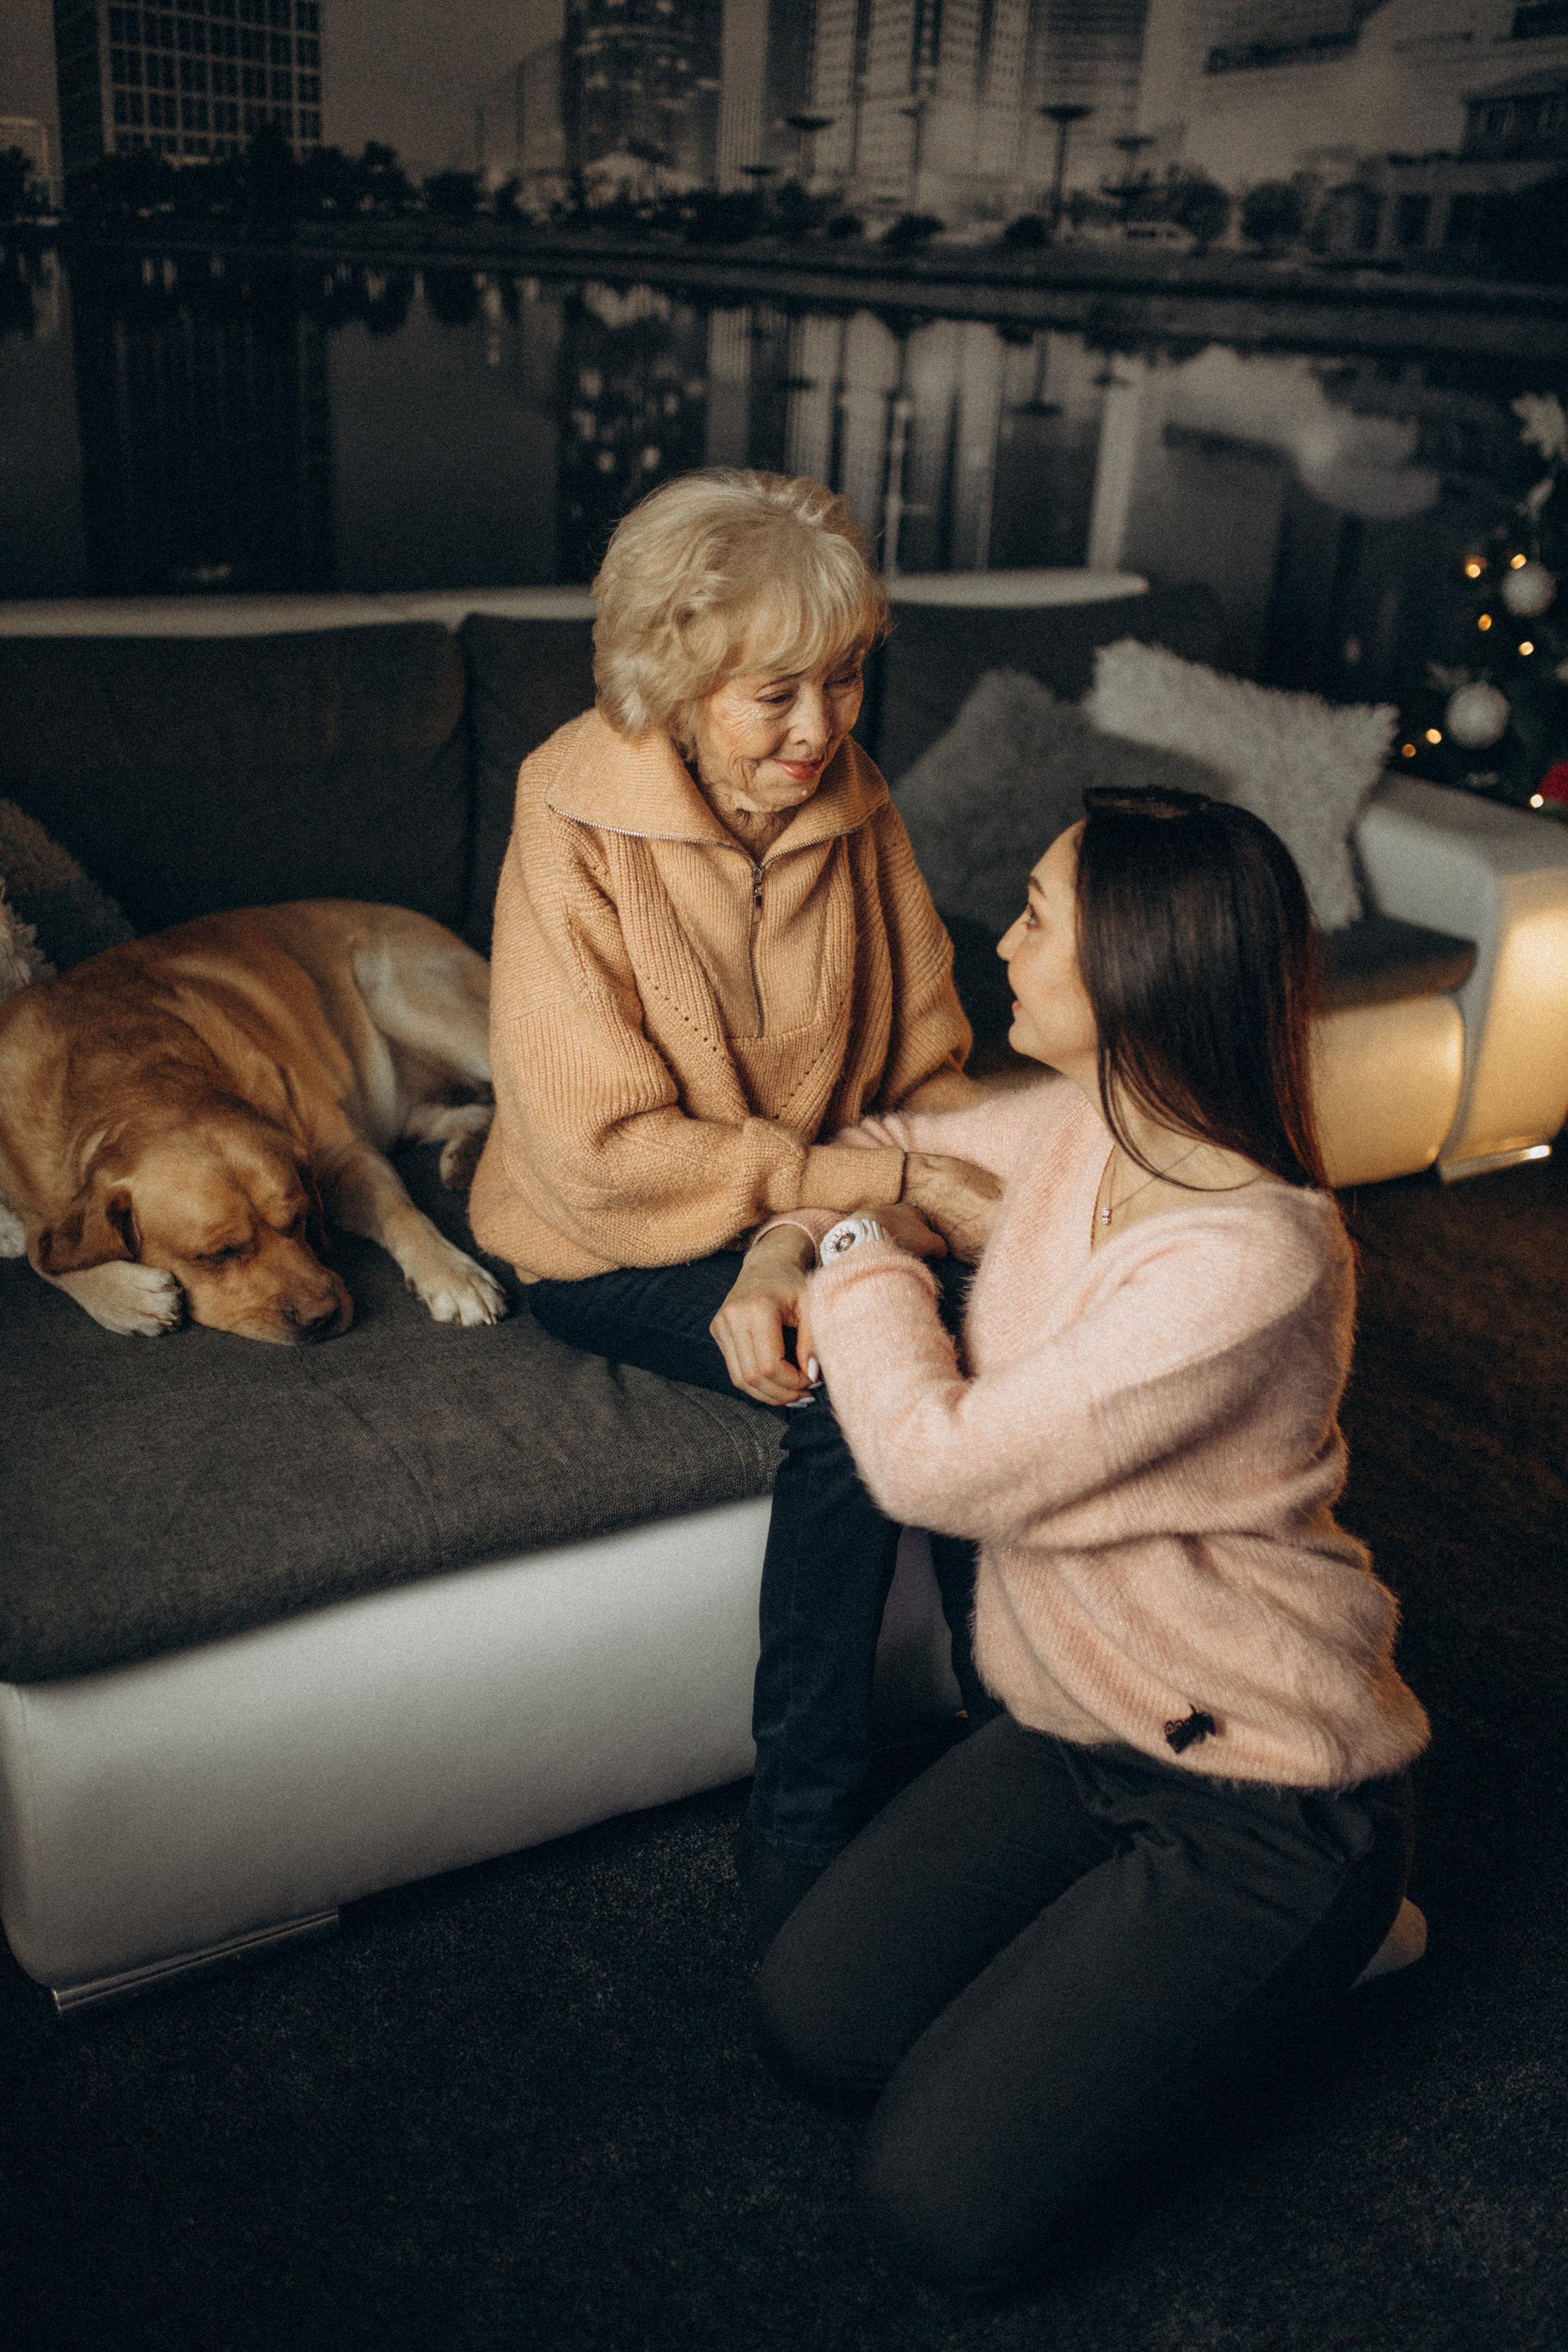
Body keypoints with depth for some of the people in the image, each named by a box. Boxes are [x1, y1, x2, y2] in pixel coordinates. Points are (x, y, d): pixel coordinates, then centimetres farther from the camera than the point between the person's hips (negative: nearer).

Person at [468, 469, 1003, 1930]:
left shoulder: (853, 812, -2)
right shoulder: (574, 837, -17)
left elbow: (925, 1078, -2)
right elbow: (613, 1155, -21)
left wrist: (798, 1247, -21)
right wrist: (896, 1187, -25)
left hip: (814, 1220, 5)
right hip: (614, 1250, -4)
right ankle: (799, 1833, -12)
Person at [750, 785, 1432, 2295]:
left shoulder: (1251, 1262, -33)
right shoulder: (1082, 1124, -6)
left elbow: (936, 1463, -28)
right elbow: (883, 1148, 14)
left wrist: (863, 1263, -13)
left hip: (1259, 1790, -7)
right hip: (1079, 1726, 8)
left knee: (943, 2204, -6)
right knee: (813, 2027, 4)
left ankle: (1289, 1971, 11)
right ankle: (1122, 1942, 19)